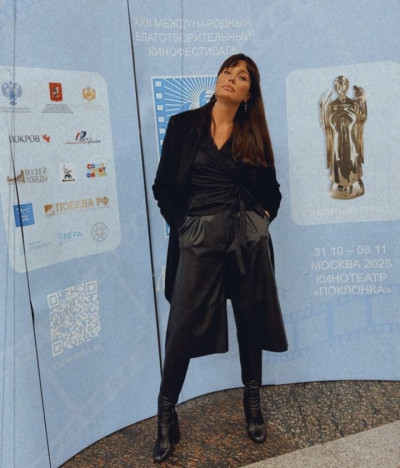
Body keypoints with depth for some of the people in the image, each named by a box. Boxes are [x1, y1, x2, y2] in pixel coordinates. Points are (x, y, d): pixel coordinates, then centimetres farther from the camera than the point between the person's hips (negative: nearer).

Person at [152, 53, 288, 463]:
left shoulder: (253, 134, 10)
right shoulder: (183, 125, 4)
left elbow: (272, 191, 19)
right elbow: (163, 186, 4)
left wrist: (262, 217, 3)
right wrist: (182, 225, -2)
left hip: (249, 237, 3)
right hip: (198, 237, -2)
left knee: (250, 321, 12)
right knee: (184, 328, 0)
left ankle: (252, 405, 33)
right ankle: (166, 417, 18)